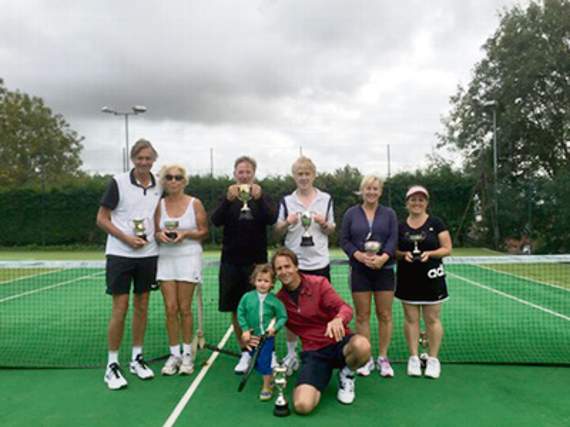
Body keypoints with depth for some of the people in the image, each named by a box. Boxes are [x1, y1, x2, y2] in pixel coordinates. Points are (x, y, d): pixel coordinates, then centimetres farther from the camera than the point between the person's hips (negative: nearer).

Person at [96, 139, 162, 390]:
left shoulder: (160, 186, 5)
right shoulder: (118, 182, -6)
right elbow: (102, 219, -5)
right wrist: (126, 238, -15)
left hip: (148, 254, 4)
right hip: (120, 254, -4)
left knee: (141, 306, 11)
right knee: (120, 308, -2)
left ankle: (137, 358, 24)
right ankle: (112, 365, 10)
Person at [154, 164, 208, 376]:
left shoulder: (195, 203, 0)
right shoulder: (159, 205, 7)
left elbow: (204, 232, 1)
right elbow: (155, 232, 12)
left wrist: (186, 234, -15)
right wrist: (160, 235, -10)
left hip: (188, 257, -2)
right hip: (165, 257, 3)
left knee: (184, 308, 1)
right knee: (170, 308, 1)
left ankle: (187, 354, 14)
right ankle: (174, 354, 13)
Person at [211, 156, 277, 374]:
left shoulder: (263, 197, 5)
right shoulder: (227, 198, 6)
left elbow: (271, 219, -13)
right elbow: (216, 221, -11)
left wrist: (259, 198, -30)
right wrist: (228, 200, -28)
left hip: (256, 260, -1)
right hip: (231, 260, 1)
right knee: (236, 310, 5)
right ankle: (245, 353, 19)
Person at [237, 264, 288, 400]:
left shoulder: (274, 300, -13)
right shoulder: (247, 297, -9)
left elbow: (283, 317, -5)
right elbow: (240, 313, -1)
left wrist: (275, 328, -19)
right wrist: (245, 329, -7)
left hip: (267, 337, -4)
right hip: (252, 336, 4)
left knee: (264, 361, -6)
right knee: (256, 362, 15)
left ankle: (267, 387, 14)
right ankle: (269, 378, 40)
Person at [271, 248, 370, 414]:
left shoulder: (318, 283, -6)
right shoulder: (279, 299, 2)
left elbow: (345, 308, -17)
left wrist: (338, 319, -40)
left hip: (339, 341, -1)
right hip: (313, 351, 1)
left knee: (362, 346, -39)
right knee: (302, 405, -26)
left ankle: (346, 374, -2)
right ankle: (317, 384, 11)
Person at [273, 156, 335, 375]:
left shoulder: (326, 199, 5)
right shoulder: (286, 201, 4)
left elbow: (331, 230, 10)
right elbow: (278, 231, 7)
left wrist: (324, 223, -11)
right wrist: (287, 222, -14)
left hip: (320, 262, 0)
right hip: (294, 262, 0)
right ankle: (291, 354, 19)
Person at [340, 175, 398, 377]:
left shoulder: (389, 214, 8)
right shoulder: (351, 213, 6)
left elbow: (393, 239, -2)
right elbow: (344, 240, 1)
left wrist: (383, 258, -20)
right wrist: (360, 256, -16)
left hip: (384, 269, 1)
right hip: (359, 270, 0)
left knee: (385, 315, 3)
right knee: (362, 315, 3)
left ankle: (383, 357, 15)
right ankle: (366, 359, 13)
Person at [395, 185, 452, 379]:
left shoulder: (436, 223, -1)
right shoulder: (400, 226, 6)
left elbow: (447, 249, -2)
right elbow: (393, 251, 10)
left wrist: (429, 253, -19)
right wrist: (404, 254, -11)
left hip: (431, 278, -2)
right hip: (407, 279, 2)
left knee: (432, 319, 2)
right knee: (410, 319, 6)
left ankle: (433, 359, 14)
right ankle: (413, 358, 16)